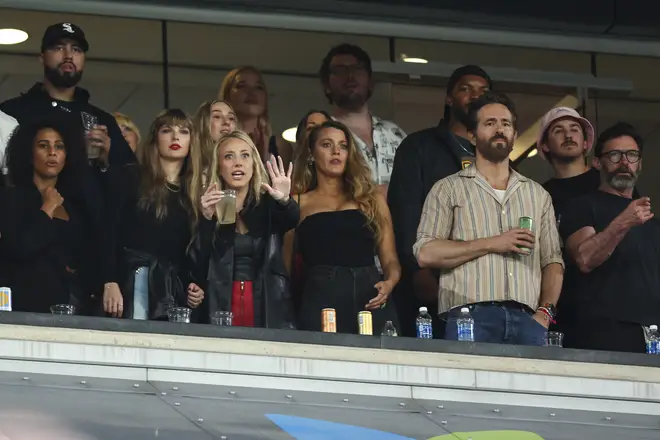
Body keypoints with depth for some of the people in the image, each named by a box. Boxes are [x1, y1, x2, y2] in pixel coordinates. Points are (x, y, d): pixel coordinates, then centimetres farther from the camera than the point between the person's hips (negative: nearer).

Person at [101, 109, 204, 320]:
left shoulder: (193, 192, 19)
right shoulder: (128, 177, 6)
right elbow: (111, 232, -2)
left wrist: (196, 286, 2)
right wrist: (110, 283, -13)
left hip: (175, 289, 4)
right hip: (133, 283, -4)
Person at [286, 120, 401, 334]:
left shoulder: (372, 198, 20)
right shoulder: (299, 203, 14)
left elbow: (390, 259, 16)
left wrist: (390, 282, -6)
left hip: (371, 300, 2)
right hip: (321, 302, -2)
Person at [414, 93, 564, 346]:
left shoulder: (537, 195, 23)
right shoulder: (448, 189, 12)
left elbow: (552, 260, 18)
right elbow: (425, 254, 0)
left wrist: (545, 311, 1)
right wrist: (491, 244, -5)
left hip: (526, 320, 3)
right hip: (471, 316, -3)